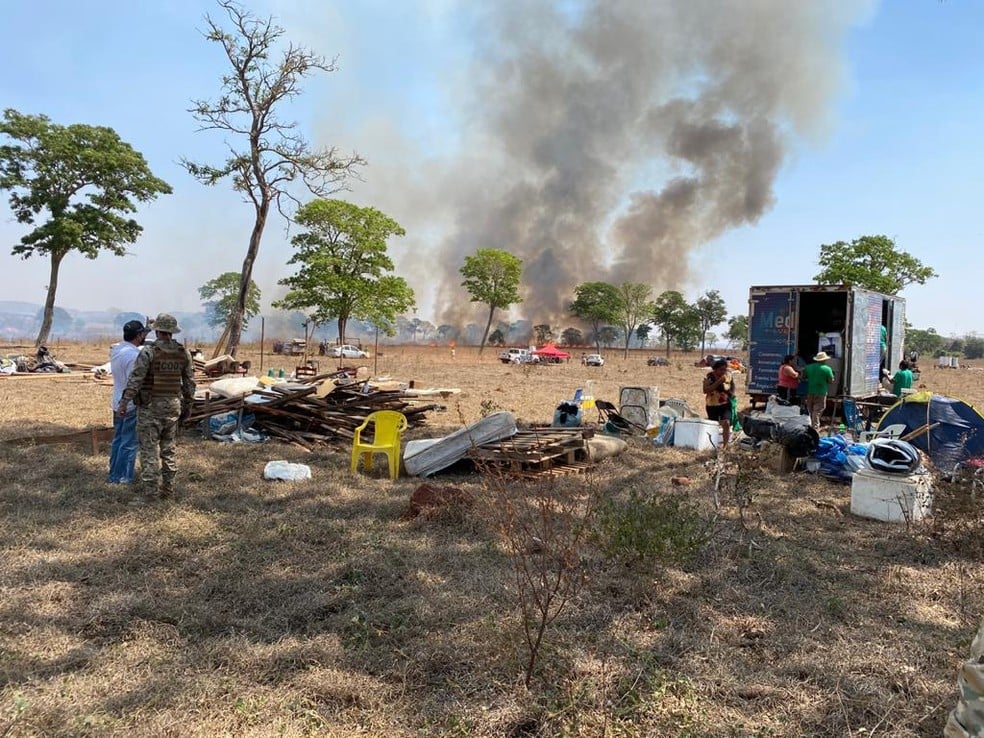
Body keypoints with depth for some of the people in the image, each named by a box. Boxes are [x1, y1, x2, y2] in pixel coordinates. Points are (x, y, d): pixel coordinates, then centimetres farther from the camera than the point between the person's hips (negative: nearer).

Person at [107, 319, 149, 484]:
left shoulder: (115, 350, 6)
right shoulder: (134, 355, -22)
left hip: (118, 404, 9)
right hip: (131, 405, -9)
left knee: (118, 439, 17)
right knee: (129, 443, 1)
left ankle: (113, 475, 25)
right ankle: (123, 478, 8)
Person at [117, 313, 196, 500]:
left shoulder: (148, 352, -12)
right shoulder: (184, 353, 2)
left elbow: (135, 379, -16)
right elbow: (190, 383, 6)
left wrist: (123, 402, -12)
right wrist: (187, 405, 15)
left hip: (150, 406, -4)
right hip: (173, 405, 5)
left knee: (149, 449, 0)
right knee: (169, 448, 12)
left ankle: (149, 491, 2)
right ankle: (168, 488, 17)